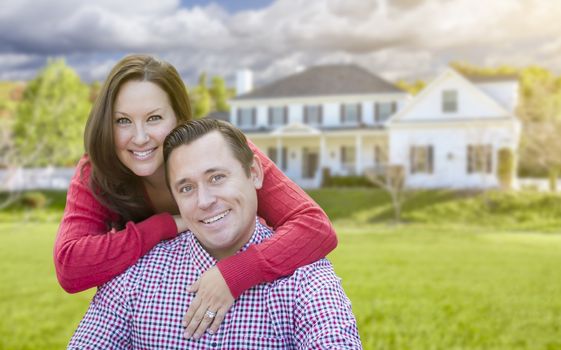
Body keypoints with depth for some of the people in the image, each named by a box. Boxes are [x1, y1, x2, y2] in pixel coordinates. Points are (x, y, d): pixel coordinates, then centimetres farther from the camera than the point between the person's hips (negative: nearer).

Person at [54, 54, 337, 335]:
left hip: (237, 311, 0)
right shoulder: (94, 175, -18)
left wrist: (234, 274, -43)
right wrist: (170, 225, -30)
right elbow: (69, 269, -30)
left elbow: (318, 227, -30)